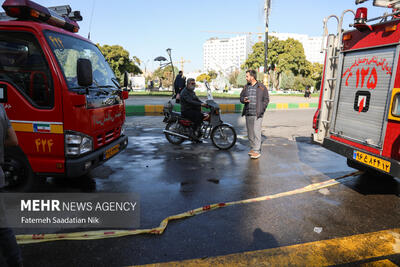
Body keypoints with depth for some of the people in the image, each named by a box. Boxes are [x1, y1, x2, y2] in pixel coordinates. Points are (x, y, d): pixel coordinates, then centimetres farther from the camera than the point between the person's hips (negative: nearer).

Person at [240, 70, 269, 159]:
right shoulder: (246, 87, 13)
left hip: (257, 114, -5)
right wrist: (244, 100, -7)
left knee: (256, 132, -9)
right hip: (248, 113, 5)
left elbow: (266, 99, 2)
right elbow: (241, 97, 17)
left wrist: (261, 110, -9)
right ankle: (253, 148, 22)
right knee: (250, 132, 9)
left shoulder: (262, 87, 0)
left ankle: (257, 151, -4)